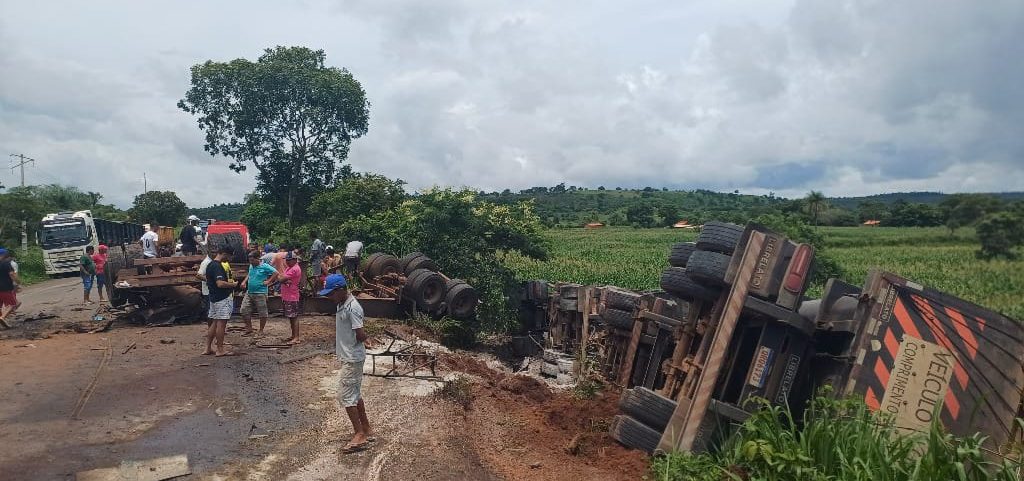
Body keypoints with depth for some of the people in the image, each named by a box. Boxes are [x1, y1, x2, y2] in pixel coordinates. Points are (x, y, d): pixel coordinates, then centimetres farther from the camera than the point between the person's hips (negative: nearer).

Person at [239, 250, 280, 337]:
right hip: (249, 292, 7)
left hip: (260, 293, -7)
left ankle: (261, 331, 14)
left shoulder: (265, 266, -12)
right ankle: (249, 328, 20)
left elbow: (276, 273, -15)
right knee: (244, 310, 5)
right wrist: (244, 281, 12)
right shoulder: (251, 266, 9)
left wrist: (268, 281, -15)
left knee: (262, 313, 2)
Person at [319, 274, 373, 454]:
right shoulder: (342, 304, 8)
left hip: (352, 359, -10)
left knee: (345, 396, -5)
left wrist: (353, 344, -7)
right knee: (355, 394, 16)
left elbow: (361, 335, -26)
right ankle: (366, 429, 26)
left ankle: (360, 435, 1)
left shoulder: (352, 308, -23)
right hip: (348, 357, 10)